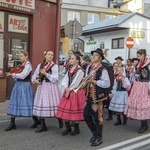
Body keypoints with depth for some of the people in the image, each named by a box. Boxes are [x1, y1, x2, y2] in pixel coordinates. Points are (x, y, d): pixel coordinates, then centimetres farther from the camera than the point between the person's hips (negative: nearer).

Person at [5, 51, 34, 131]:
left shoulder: (28, 65, -10)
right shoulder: (21, 65, 15)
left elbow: (22, 75, -18)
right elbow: (18, 74, 13)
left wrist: (12, 74, -11)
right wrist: (13, 75, -8)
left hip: (25, 86, -8)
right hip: (18, 85, 8)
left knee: (26, 103, -2)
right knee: (14, 103, 5)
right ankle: (12, 123, 10)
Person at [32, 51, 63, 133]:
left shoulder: (54, 66, -1)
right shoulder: (40, 65, 11)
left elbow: (55, 79, -10)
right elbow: (34, 75, 14)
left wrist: (46, 74, -17)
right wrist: (35, 80, -6)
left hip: (51, 87, -4)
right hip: (42, 87, 4)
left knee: (53, 104, -4)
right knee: (40, 105, 2)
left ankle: (60, 120, 23)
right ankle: (43, 125, 13)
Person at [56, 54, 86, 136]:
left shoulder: (80, 70, -10)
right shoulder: (70, 69, 14)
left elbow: (75, 82, -15)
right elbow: (65, 80, 8)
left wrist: (69, 90, -11)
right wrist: (67, 88, -8)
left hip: (76, 92, -7)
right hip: (68, 91, 7)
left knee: (75, 110, 0)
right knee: (66, 109, 6)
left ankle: (76, 128, 14)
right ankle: (67, 127, 18)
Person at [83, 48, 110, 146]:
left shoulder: (103, 69, -12)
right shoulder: (90, 68, 12)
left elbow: (107, 84, -20)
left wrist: (95, 81, -21)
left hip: (98, 97, -8)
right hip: (89, 96, 8)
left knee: (97, 117, 2)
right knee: (86, 115, 11)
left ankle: (99, 138, 20)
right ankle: (95, 133, 32)